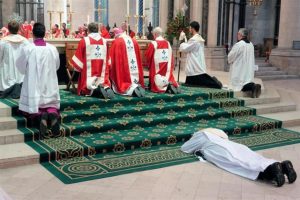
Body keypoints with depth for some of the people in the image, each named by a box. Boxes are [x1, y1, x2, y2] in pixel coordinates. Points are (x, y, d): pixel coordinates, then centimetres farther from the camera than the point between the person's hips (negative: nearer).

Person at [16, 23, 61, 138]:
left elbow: (20, 66, 6)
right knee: (51, 106, 14)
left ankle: (39, 115, -24)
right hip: (50, 86, 2)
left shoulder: (27, 49, -10)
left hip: (33, 87, -2)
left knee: (31, 110, 10)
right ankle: (53, 113, -21)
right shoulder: (53, 49, -3)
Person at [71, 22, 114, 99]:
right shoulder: (104, 41, 5)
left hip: (88, 75, -3)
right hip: (103, 76, 3)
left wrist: (77, 68, 19)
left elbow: (78, 60, 0)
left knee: (86, 90, 10)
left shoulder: (84, 41, -6)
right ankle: (105, 88, -20)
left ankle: (93, 90, -23)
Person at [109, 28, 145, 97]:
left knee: (123, 86, 1)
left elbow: (112, 59, 0)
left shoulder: (116, 42, -3)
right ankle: (137, 86, -15)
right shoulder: (134, 41, 13)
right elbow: (138, 58, 18)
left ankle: (131, 88, -28)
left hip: (123, 71, -5)